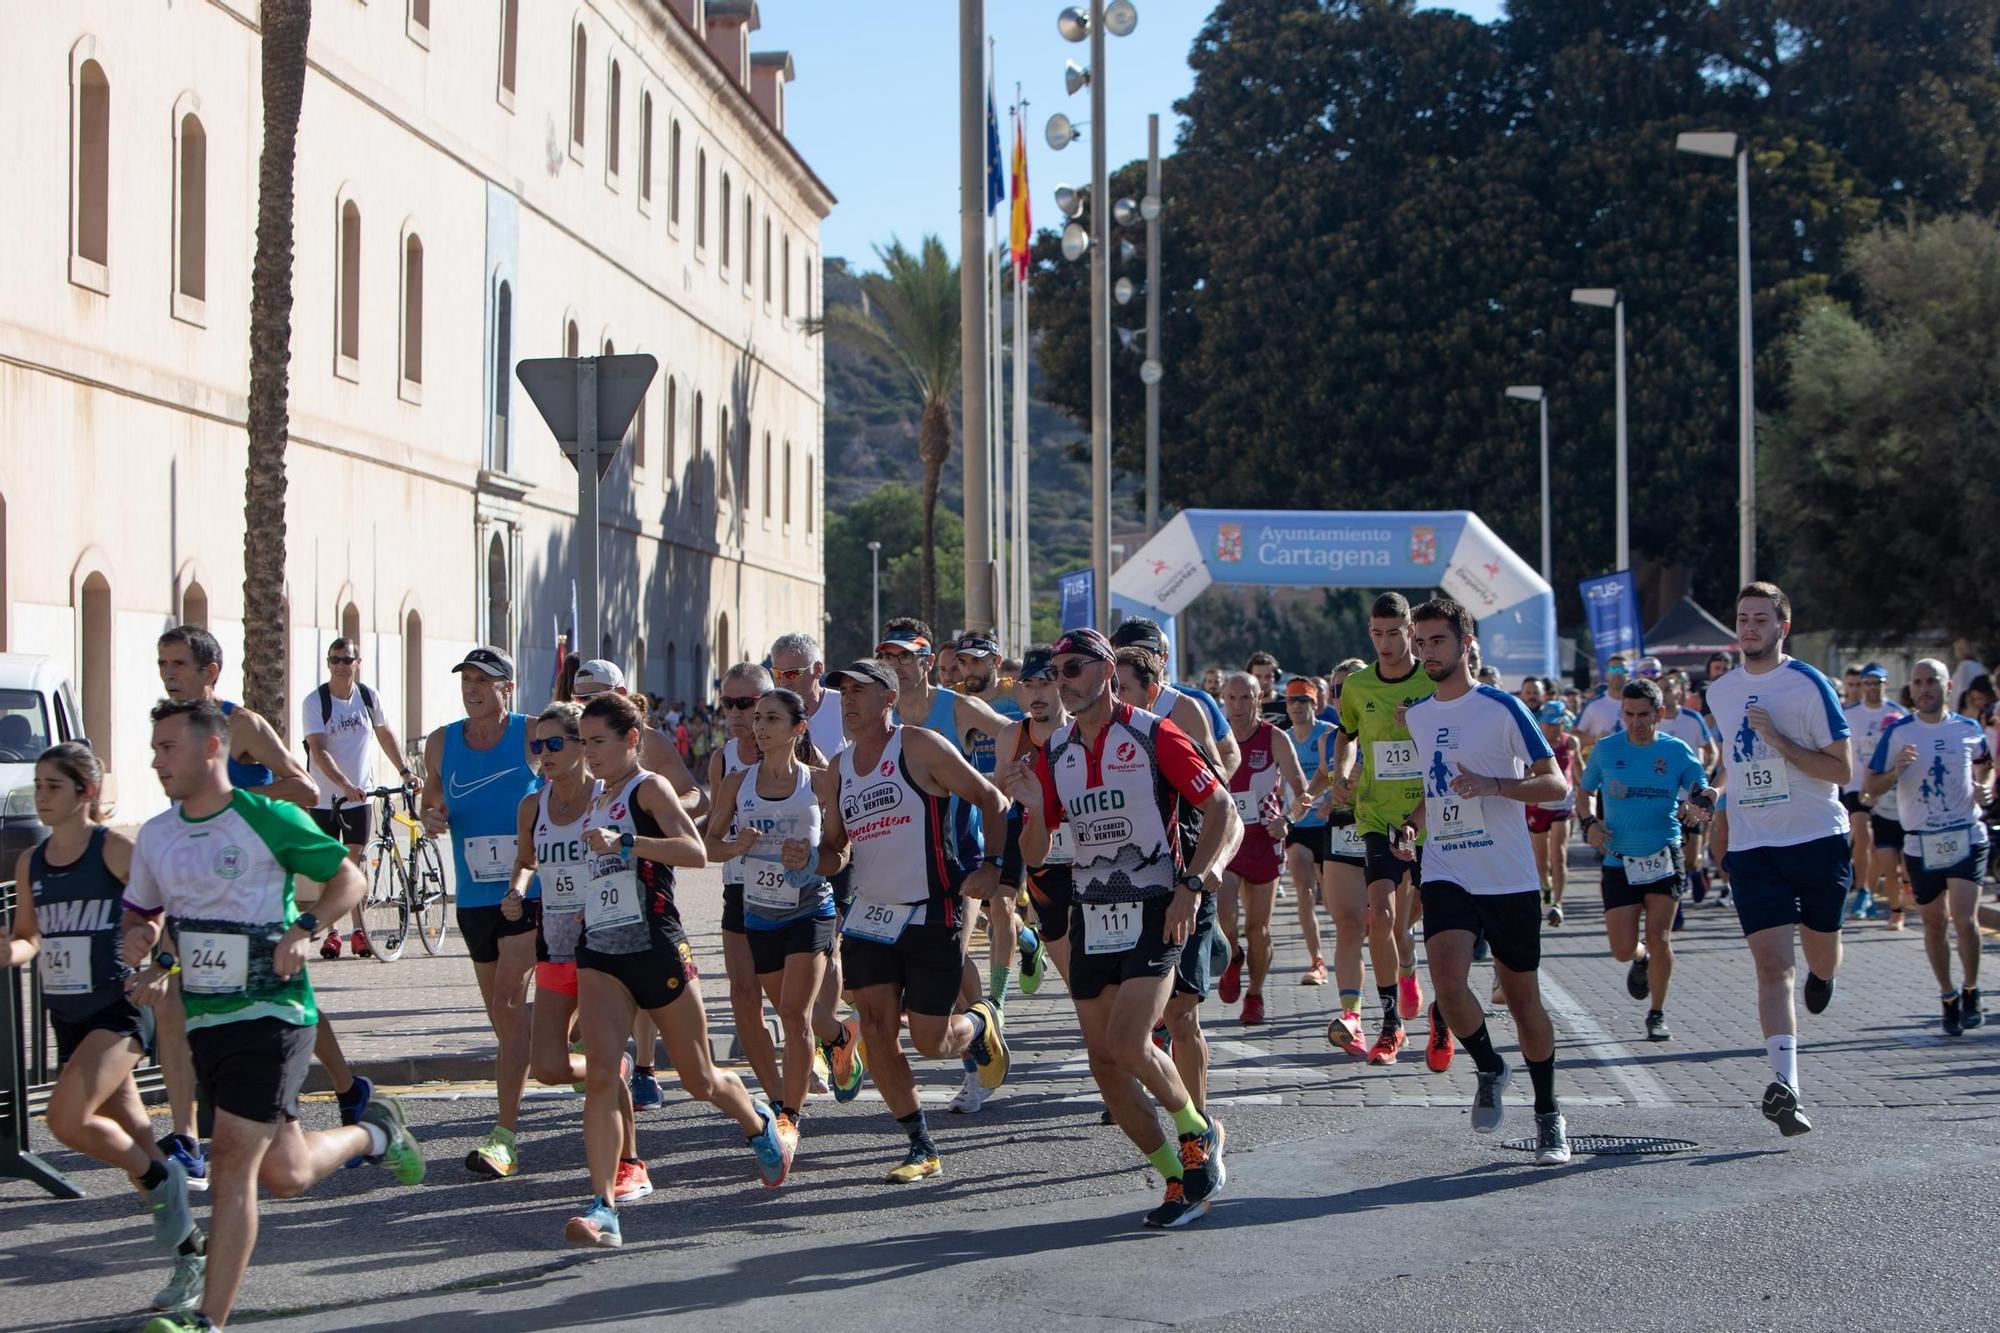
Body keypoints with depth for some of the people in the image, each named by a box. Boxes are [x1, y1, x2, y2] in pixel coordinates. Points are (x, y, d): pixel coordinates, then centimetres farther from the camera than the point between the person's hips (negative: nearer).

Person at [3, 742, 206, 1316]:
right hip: (66, 1014, 6)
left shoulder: (117, 848, -10)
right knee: (129, 1137, 10)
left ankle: (161, 1180, 0)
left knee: (66, 1119, -24)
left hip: (120, 1008, -6)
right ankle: (189, 1256, 21)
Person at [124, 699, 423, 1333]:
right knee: (286, 1176, 16)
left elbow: (349, 879, 0)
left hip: (272, 1012, -7)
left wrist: (303, 929, -15)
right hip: (204, 1018, 7)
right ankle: (374, 1132, 44)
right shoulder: (156, 835, 8)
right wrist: (147, 960, -1)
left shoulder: (270, 819, -10)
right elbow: (138, 916, 21)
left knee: (234, 1161, -15)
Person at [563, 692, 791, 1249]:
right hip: (600, 953, 5)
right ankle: (602, 1209, -21)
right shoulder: (595, 804, 16)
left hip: (656, 948, -5)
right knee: (599, 1077, -15)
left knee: (701, 1081, 10)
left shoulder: (649, 788, -7)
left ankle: (758, 1123, 43)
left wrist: (624, 842, -31)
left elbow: (696, 853, -24)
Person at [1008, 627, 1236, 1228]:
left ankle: (1198, 1131, 7)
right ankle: (1182, 1180, 13)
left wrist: (1193, 884, -19)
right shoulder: (1054, 753, 10)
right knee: (1104, 1063, 2)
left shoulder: (1154, 735, -8)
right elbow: (1035, 853, 12)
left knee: (1129, 1046, -20)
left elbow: (1224, 812, -7)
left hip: (1154, 911, -6)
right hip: (1090, 917, 6)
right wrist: (1034, 807, -9)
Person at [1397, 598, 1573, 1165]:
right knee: (1448, 983, -20)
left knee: (1523, 999, 5)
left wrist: (1492, 785, -23)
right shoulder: (1417, 715, 11)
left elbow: (1556, 783, -7)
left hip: (1509, 879, -3)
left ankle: (1549, 1117, 22)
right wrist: (1411, 827, 9)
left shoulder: (1502, 708, -6)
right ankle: (1490, 1070, 8)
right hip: (1446, 876, 3)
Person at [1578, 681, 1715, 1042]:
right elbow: (1584, 790, 16)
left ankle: (1657, 1014, 10)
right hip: (1620, 861, 1)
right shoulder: (1606, 750, 2)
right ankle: (1642, 960, 35)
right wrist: (1590, 823, -2)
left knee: (1659, 938, -8)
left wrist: (1705, 797, -27)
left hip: (1664, 857, -1)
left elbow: (1702, 793, -3)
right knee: (1623, 950, -4)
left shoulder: (1677, 751, -1)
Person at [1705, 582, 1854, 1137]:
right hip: (1752, 846, 2)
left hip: (1818, 840, -2)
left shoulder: (1809, 686, -8)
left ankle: (1821, 976, 52)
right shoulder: (1720, 691, 9)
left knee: (1820, 954, 13)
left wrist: (1778, 740, -19)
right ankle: (1785, 1084, -21)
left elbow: (1840, 770, -10)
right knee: (1772, 963, -12)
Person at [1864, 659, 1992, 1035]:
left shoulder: (1968, 729, 4)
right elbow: (1868, 785, 0)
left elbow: (1985, 765, 24)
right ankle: (1948, 999, 23)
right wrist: (1896, 770, -18)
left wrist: (1986, 788, 4)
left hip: (1967, 838, -1)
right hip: (1921, 844, 1)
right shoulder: (1897, 732, -1)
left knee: (1964, 918, -13)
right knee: (1934, 923, 7)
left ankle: (1971, 993, 7)